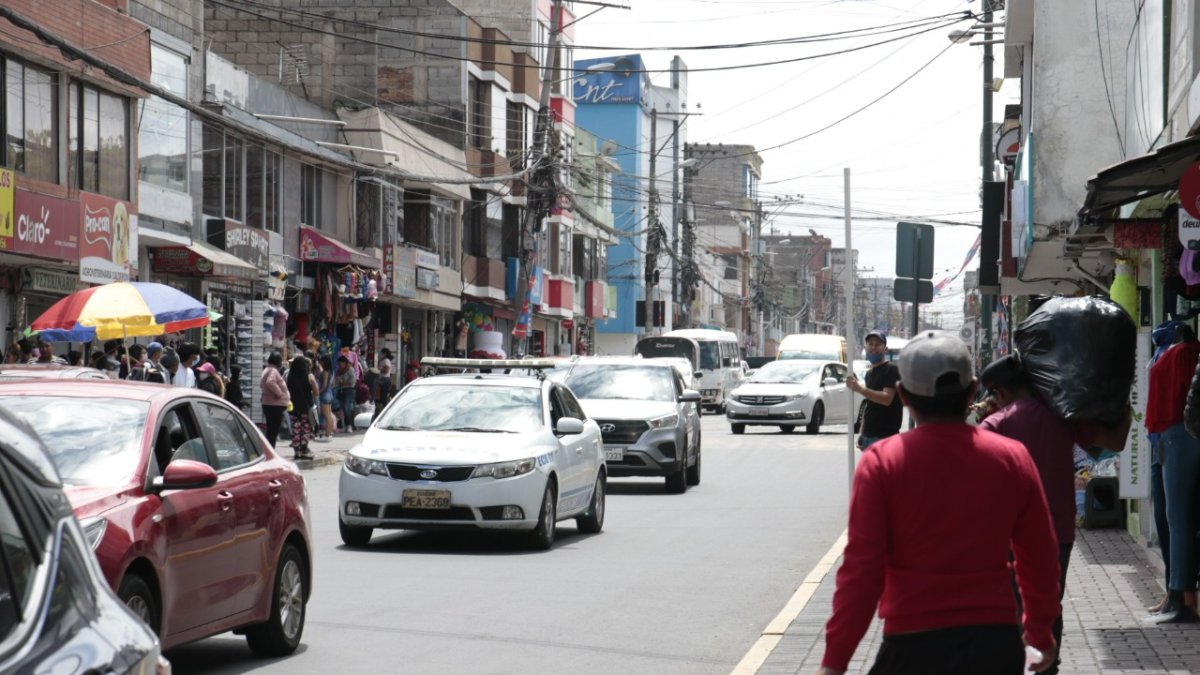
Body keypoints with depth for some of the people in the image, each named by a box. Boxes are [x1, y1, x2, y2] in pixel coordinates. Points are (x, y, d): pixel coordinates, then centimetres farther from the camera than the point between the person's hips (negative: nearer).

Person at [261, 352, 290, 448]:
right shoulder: (273, 371, -15)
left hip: (268, 403, 11)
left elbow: (262, 384, 29)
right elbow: (270, 382, -35)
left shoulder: (267, 370, 18)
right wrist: (278, 392, -23)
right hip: (275, 405, -11)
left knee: (271, 430, 14)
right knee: (273, 431, -8)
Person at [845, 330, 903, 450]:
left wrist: (860, 389, -27)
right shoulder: (869, 373, 20)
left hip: (884, 436, -9)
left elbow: (887, 398, -20)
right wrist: (861, 433, 17)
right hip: (868, 435, 9)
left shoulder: (891, 370, -6)